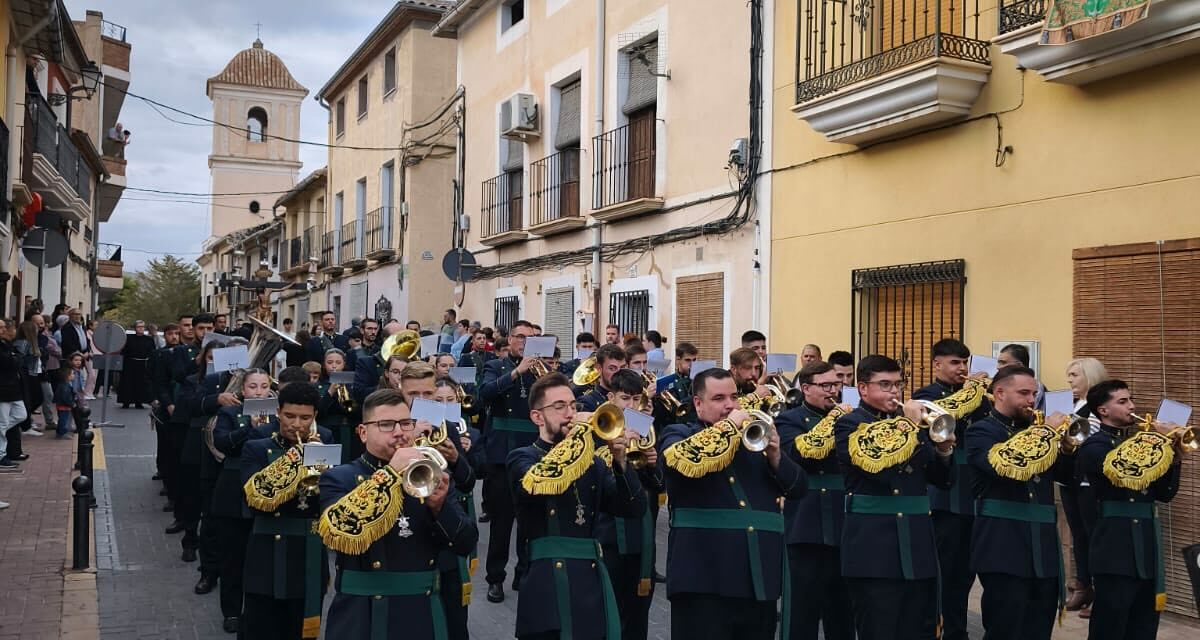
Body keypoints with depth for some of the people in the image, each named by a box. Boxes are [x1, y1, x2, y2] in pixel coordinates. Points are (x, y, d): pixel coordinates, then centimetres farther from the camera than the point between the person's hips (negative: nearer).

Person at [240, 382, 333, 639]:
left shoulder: (325, 445, 6)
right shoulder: (257, 449, 0)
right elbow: (256, 502, -15)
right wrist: (293, 469, -22)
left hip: (311, 564, 2)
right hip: (269, 565, -2)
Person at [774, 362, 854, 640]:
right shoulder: (789, 420, -2)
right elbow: (802, 452, -21)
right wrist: (833, 419, -18)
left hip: (846, 527, 6)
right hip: (810, 529, -6)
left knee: (843, 610, 13)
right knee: (806, 609, 0)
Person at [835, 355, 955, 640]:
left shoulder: (913, 420, 14)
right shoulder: (849, 424, -3)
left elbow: (943, 480, 14)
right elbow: (878, 466, -21)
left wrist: (943, 451, -5)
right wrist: (908, 425, -16)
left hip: (917, 545, 6)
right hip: (874, 548, -6)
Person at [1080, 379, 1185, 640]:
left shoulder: (1140, 441, 15)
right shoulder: (1094, 447, -7)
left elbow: (1164, 494, 14)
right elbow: (1128, 473, -25)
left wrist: (1175, 459, 0)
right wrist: (1157, 442, -15)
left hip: (1147, 544, 7)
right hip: (1117, 546, -7)